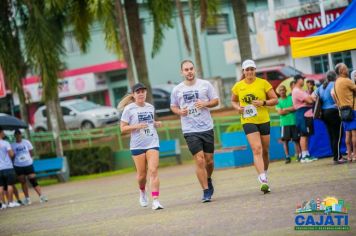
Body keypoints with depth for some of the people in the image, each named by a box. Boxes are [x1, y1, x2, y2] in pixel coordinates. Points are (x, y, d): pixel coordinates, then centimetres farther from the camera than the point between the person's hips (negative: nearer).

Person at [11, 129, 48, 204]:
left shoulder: (26, 142, 0)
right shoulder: (12, 145, 0)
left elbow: (31, 153, 5)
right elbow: (12, 156, 5)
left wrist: (26, 157, -5)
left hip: (28, 164, -1)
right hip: (18, 166, 1)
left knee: (33, 180, -9)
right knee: (23, 182, 8)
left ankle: (41, 196, -12)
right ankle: (27, 198, 17)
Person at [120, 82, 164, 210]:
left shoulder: (150, 107, 11)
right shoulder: (129, 109, -3)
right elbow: (122, 128, -4)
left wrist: (156, 124, 7)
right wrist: (136, 126, -18)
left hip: (152, 143, 2)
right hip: (137, 145, -2)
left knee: (153, 171, -12)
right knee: (142, 174, 4)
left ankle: (155, 201, -16)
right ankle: (142, 192, 37)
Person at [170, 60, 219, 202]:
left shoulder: (205, 84, 3)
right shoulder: (177, 90, 4)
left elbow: (216, 101, 7)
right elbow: (173, 106, 15)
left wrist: (205, 104, -13)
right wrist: (179, 112, -6)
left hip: (207, 128, 1)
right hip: (190, 131, -1)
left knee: (209, 160, 7)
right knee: (199, 160, -10)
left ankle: (208, 180, 38)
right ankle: (206, 192, -3)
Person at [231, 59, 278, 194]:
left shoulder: (263, 83, -1)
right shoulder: (238, 86, 2)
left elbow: (275, 100, 2)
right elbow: (233, 101, 18)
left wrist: (263, 102, -16)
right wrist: (238, 108, -3)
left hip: (264, 120, 1)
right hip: (248, 121, -1)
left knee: (265, 151, 10)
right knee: (257, 149, -17)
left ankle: (264, 175, 34)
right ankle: (263, 181, -26)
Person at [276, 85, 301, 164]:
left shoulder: (291, 98, 10)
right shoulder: (278, 101, 7)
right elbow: (280, 112, -5)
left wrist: (286, 109, -9)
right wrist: (291, 109, -4)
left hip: (294, 121, 1)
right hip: (284, 123, -1)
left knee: (296, 139, 0)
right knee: (285, 140, -4)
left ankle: (299, 155, 3)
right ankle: (287, 157, 0)